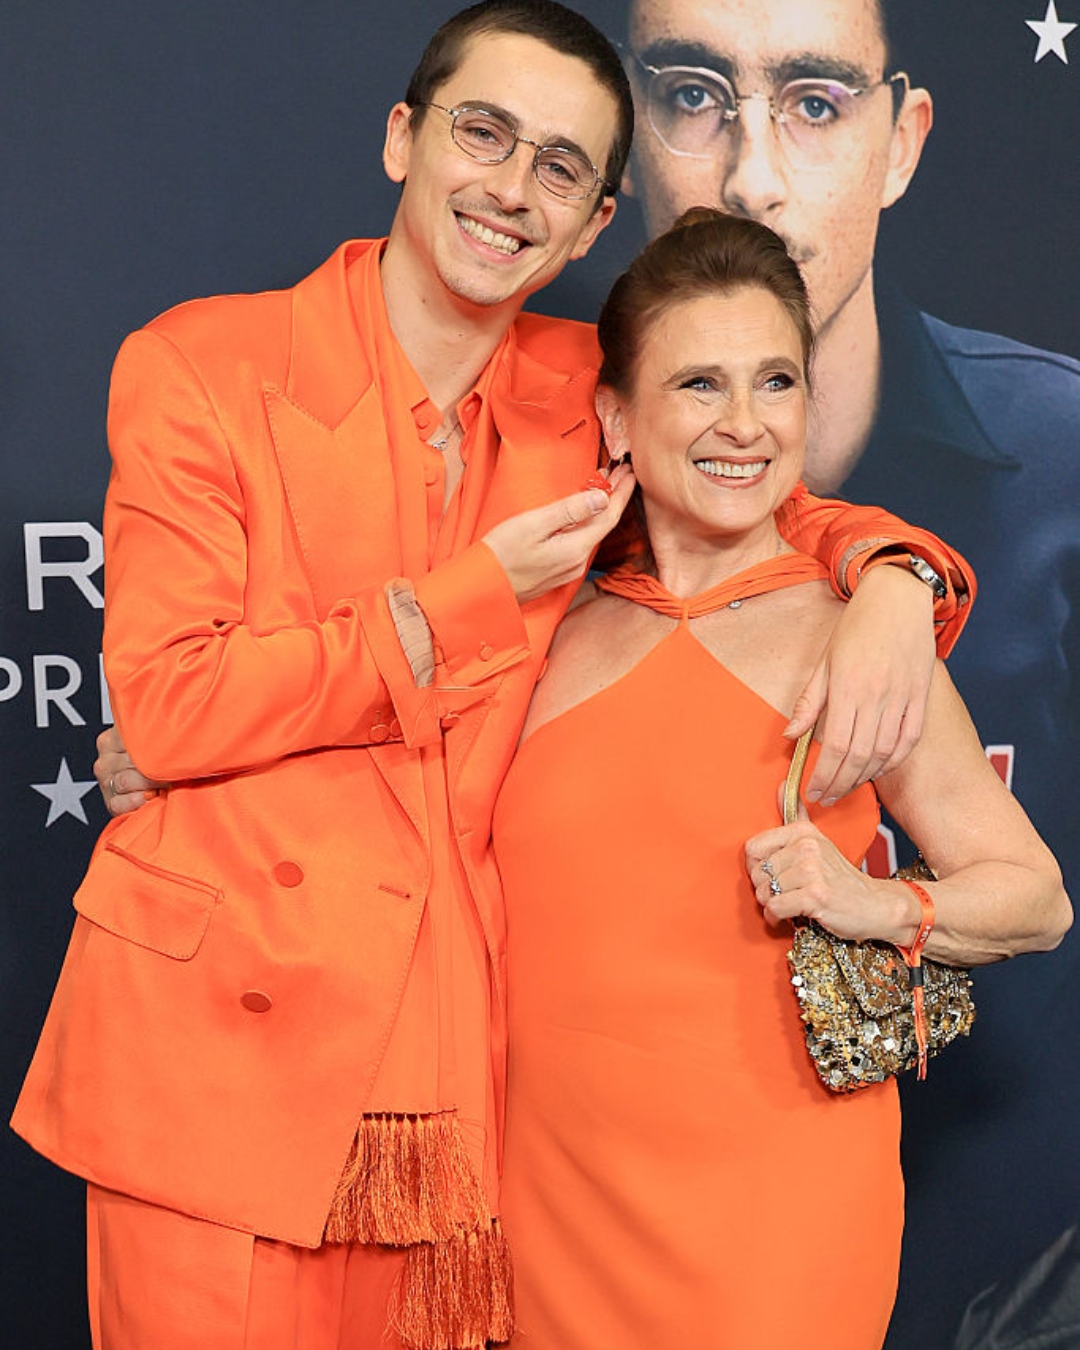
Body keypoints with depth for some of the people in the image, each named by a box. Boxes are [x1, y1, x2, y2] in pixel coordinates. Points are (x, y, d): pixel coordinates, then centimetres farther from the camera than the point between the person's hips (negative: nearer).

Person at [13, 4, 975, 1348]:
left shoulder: (577, 394, 5)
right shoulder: (200, 365, -5)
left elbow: (768, 500, 16)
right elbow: (166, 707, -11)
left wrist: (889, 580, -8)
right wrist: (473, 597, -13)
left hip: (449, 1048, 3)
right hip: (222, 1035, -3)